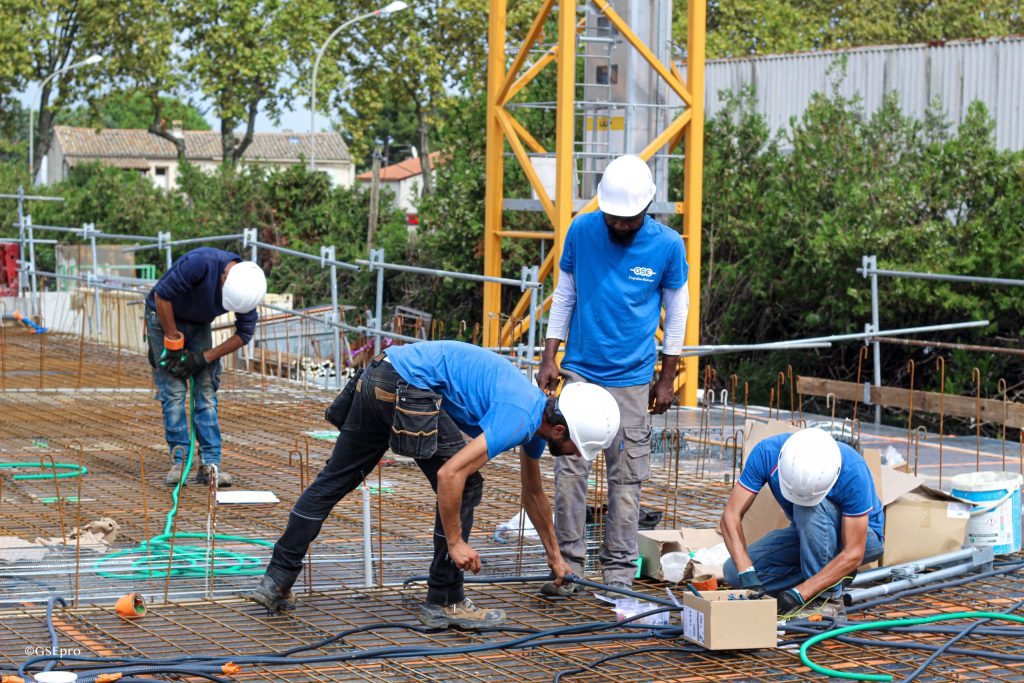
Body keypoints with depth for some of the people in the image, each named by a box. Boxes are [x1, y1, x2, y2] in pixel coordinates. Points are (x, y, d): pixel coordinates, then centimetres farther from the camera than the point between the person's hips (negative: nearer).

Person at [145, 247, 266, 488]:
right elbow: (161, 295, -28)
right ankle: (178, 462, -6)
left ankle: (210, 464, -5)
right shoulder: (201, 263, -36)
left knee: (207, 391, -4)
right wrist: (173, 343, -21)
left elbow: (244, 335, -7)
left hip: (199, 325, 4)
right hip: (164, 317, -4)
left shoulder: (246, 287, -18)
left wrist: (204, 357, -14)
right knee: (174, 391, -10)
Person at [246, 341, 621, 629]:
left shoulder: (537, 416, 15)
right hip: (408, 386, -10)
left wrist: (555, 557, 41)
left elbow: (533, 494, 32)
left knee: (334, 480, 13)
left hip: (379, 377, 10)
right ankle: (444, 602, 5)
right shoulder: (518, 419, -16)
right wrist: (455, 542, -13)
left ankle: (277, 582, 18)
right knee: (465, 488, -2)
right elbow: (450, 474, -23)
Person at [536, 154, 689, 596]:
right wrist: (549, 358, 3)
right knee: (570, 470, -4)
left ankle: (619, 572, 7)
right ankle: (568, 566, 2)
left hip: (632, 379, -1)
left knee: (626, 478, 1)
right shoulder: (582, 231, -2)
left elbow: (676, 310, 5)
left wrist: (667, 378, 5)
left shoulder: (668, 246, -5)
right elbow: (564, 295, 7)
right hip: (579, 371, 1)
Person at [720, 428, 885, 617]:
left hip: (863, 537, -4)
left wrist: (799, 593, -39)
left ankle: (827, 597, -21)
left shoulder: (853, 471, -34)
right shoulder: (766, 453, -26)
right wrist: (747, 575, -39)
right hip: (805, 534, 4)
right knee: (734, 570, -16)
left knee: (810, 507, -35)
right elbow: (731, 515, -25)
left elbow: (853, 555, -32)